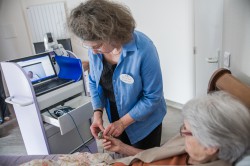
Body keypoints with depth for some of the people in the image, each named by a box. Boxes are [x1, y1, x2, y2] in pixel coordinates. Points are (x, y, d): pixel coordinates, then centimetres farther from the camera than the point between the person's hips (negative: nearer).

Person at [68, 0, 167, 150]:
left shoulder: (143, 49, -30)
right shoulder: (95, 48, -14)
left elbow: (153, 96, -22)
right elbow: (94, 82, 1)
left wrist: (123, 122, -20)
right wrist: (98, 112, -11)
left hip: (144, 120, -4)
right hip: (115, 116, 4)